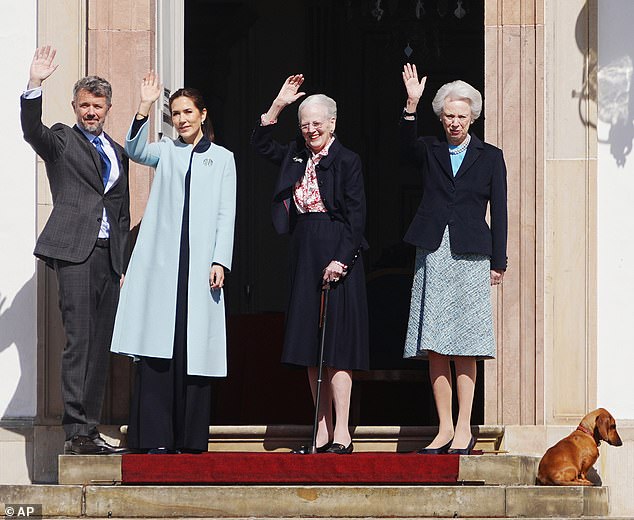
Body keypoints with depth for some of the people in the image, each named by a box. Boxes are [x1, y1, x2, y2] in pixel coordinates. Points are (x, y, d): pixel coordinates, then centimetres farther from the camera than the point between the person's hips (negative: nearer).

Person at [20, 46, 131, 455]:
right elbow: (32, 131, -16)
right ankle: (77, 431, -15)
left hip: (109, 256, 6)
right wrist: (35, 85, -29)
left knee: (101, 345, 4)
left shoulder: (117, 153, 21)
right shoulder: (61, 141, 6)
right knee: (79, 340, -13)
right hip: (75, 251, -6)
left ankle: (90, 429, 7)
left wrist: (123, 265, 17)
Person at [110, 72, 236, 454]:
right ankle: (156, 438, -8)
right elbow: (135, 150, -7)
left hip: (201, 263, 0)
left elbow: (226, 214, 7)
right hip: (162, 263, 0)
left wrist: (220, 261, -3)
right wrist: (145, 107, -17)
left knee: (195, 349, -2)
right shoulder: (166, 151, 15)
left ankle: (190, 439, 2)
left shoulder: (222, 158, 12)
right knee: (157, 349, -7)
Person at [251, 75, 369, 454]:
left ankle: (341, 435, -10)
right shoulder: (296, 156, 14)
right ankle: (323, 433, 9)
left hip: (337, 253, -7)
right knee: (311, 350, 6)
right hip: (304, 253, 7)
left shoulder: (347, 161, -5)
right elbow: (261, 143, 23)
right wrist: (279, 104, 12)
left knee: (336, 344, -9)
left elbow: (356, 215, -10)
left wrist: (341, 259, -17)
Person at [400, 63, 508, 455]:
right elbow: (407, 146, -13)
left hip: (470, 255, -2)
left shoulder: (491, 157, 8)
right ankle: (445, 428, 5)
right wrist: (411, 106, -26)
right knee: (435, 347, 1)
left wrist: (498, 261, 1)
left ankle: (464, 428, -1)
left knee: (464, 348, -4)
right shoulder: (430, 151, 11)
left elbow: (499, 212, 6)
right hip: (433, 253, 2)